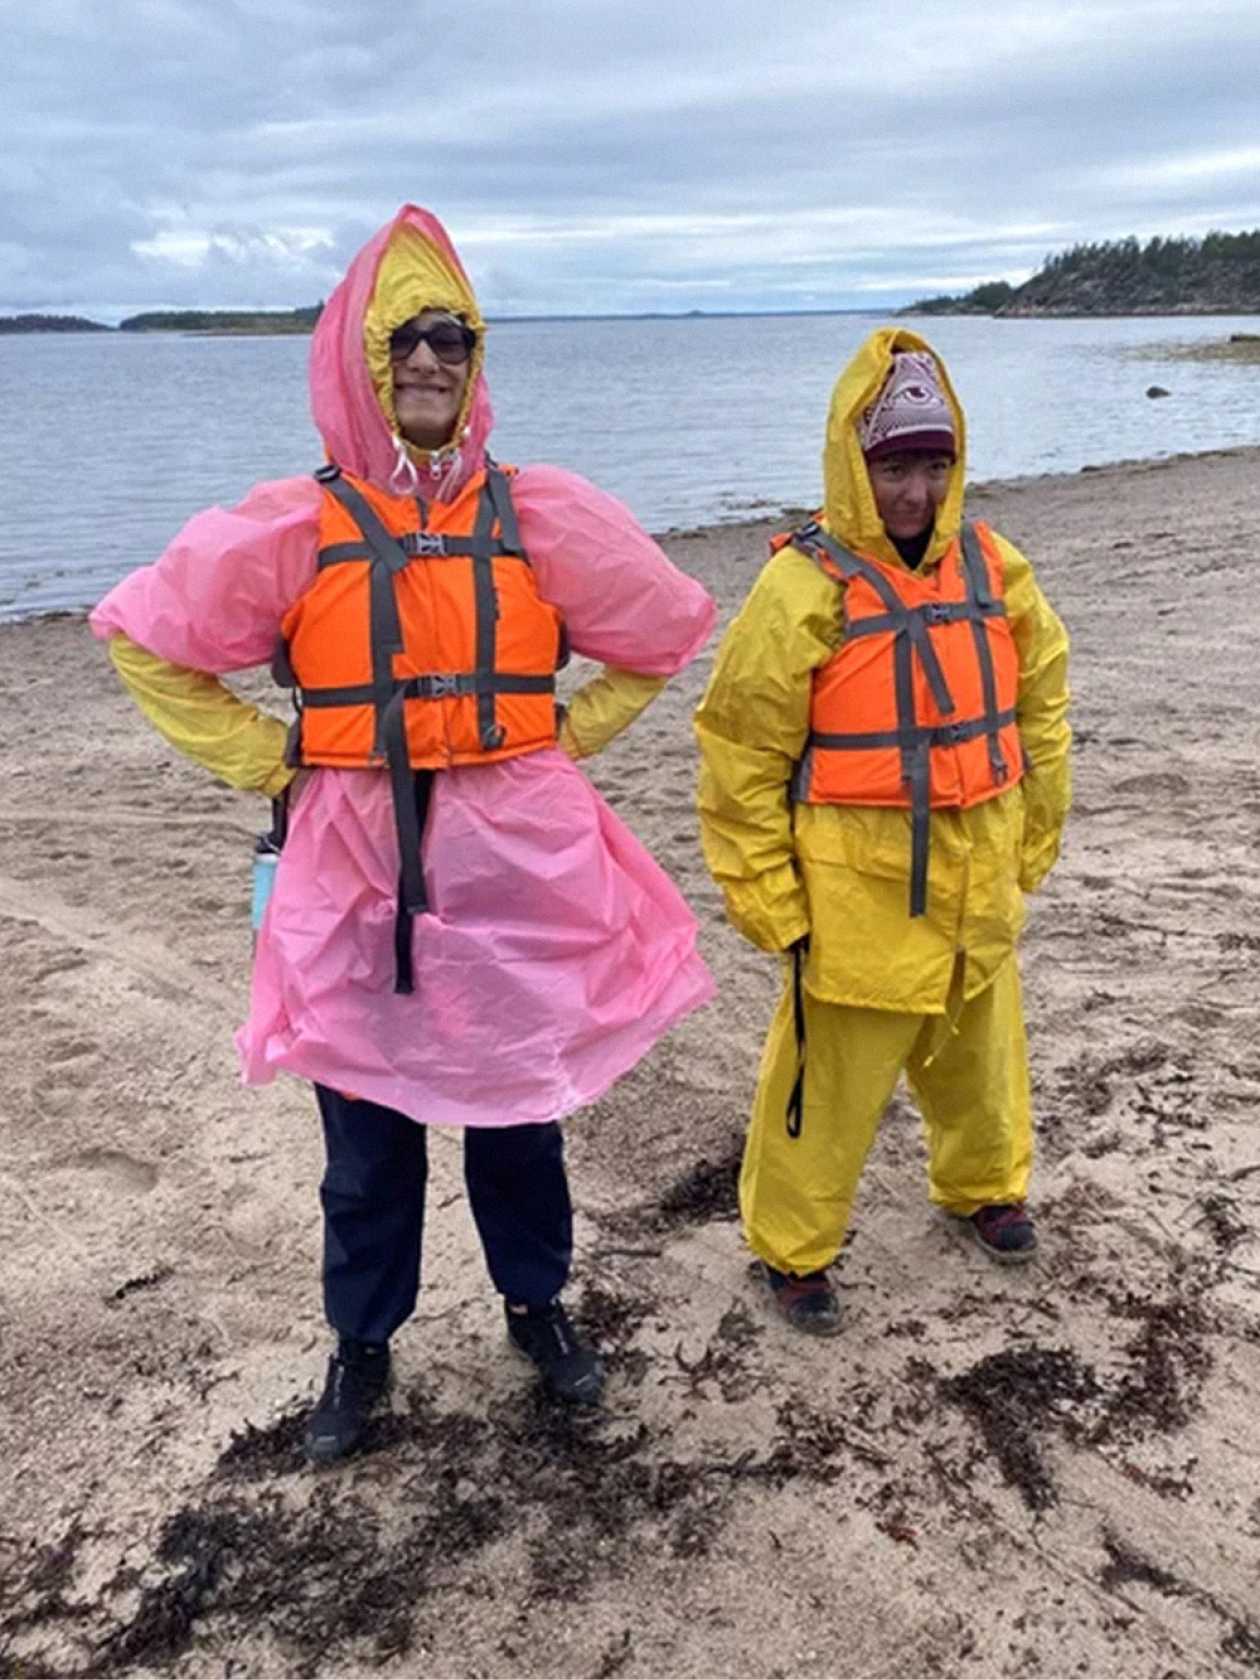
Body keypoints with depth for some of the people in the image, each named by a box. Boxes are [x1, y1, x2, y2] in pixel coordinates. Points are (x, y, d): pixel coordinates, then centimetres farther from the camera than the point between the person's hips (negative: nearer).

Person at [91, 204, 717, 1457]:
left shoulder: (539, 515, -2)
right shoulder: (292, 527, -5)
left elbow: (664, 631, 11)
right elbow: (146, 639, 6)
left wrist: (563, 737, 3)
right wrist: (266, 762, 0)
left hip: (517, 865, 1)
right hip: (356, 871, 0)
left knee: (520, 1109, 17)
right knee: (365, 1133, 13)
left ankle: (537, 1307, 40)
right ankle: (361, 1348, 35)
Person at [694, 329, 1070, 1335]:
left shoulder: (992, 568, 1)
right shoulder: (807, 587, -15)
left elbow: (1041, 700, 14)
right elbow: (739, 756, -12)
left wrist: (1032, 839, 15)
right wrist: (769, 902, -10)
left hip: (977, 890, 6)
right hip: (857, 899, -5)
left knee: (981, 1054, 23)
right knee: (833, 1080, 5)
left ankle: (985, 1186, 50)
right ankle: (792, 1248, 27)